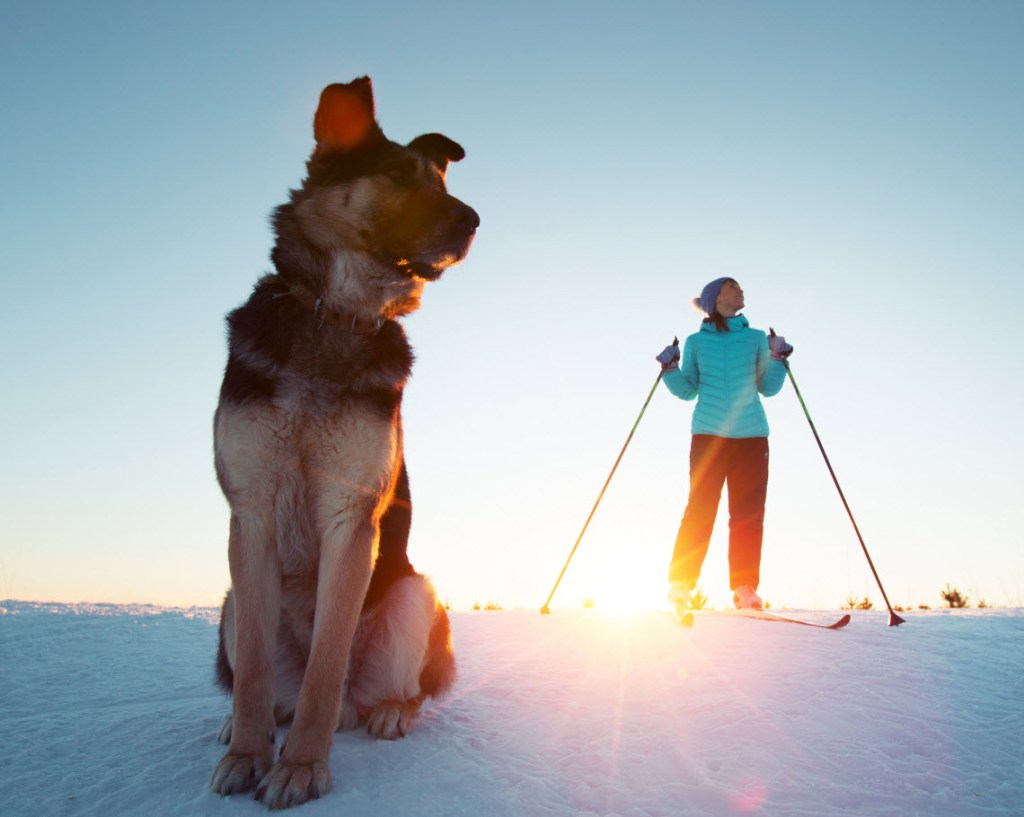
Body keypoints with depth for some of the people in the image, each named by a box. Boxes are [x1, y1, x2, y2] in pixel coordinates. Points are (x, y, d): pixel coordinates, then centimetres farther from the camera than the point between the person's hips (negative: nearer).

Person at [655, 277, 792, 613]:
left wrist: (778, 359, -3)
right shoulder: (696, 341, 13)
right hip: (708, 434, -2)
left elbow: (768, 388, 12)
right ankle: (680, 587, -3)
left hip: (751, 435, 2)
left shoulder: (756, 338, 16)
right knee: (700, 510, -8)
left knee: (748, 513, -1)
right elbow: (688, 390, 12)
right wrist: (670, 369, -5)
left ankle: (745, 588, 4)